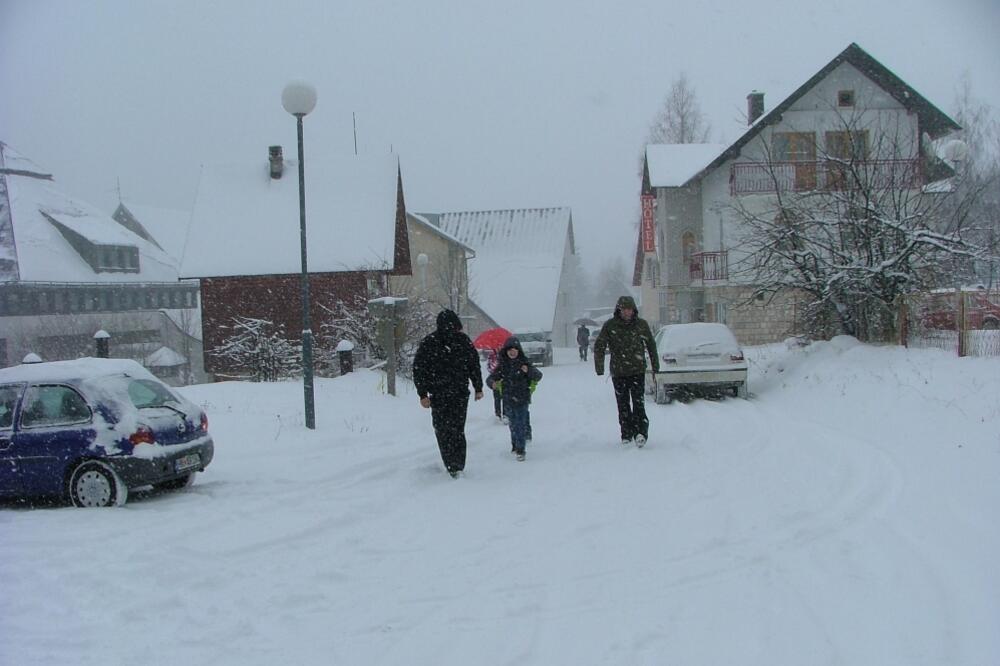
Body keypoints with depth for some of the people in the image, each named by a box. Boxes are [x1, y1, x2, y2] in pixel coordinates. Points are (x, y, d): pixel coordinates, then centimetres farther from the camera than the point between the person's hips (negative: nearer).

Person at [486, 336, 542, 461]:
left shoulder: (524, 363, -6)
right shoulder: (502, 365, 2)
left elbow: (538, 376, -11)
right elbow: (491, 378, 2)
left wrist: (529, 371, -32)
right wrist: (492, 383, -22)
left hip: (522, 399, -3)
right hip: (508, 399, 3)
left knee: (521, 424, -6)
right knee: (513, 424, 14)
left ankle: (520, 450, -5)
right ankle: (515, 445, 32)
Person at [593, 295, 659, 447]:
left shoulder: (641, 325, 3)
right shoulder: (610, 325, -1)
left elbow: (651, 346, 15)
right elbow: (599, 347, 1)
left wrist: (655, 367, 16)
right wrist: (599, 368, -7)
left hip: (638, 370, -1)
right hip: (618, 372, 1)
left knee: (638, 401, -13)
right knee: (623, 404, 5)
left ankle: (641, 432, -17)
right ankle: (626, 435, 14)